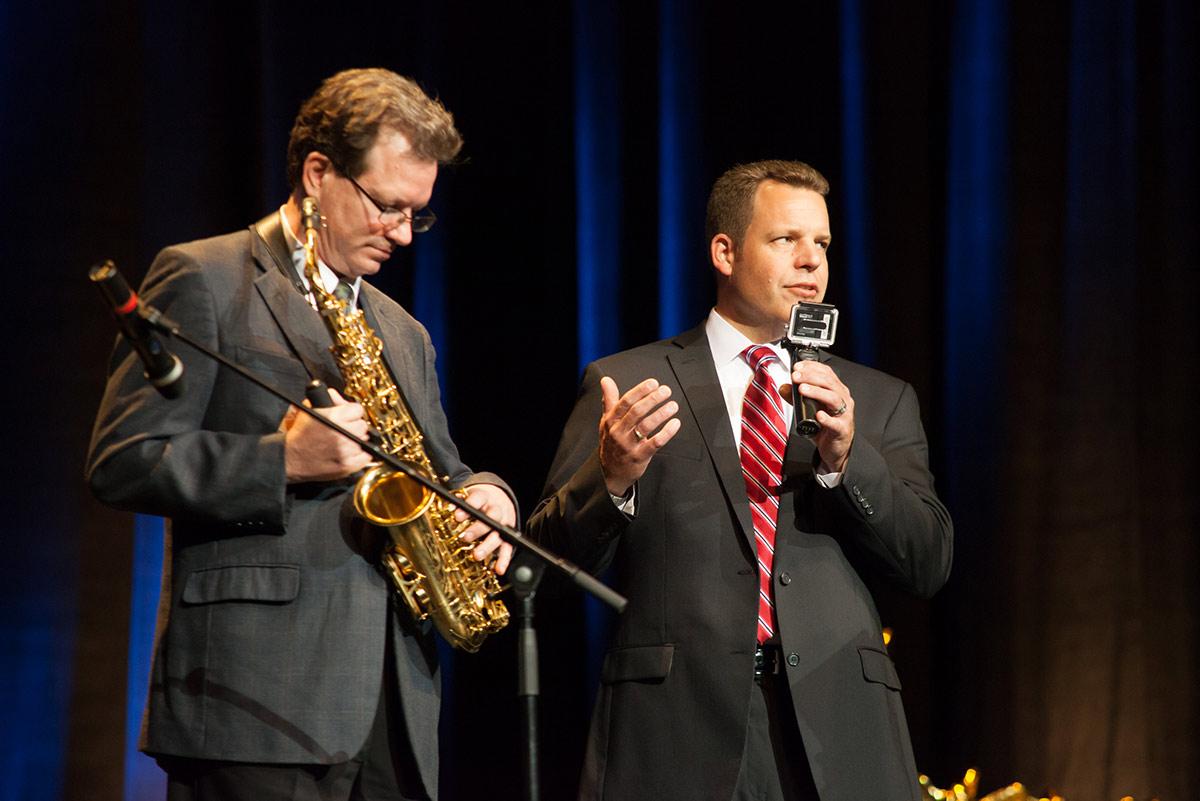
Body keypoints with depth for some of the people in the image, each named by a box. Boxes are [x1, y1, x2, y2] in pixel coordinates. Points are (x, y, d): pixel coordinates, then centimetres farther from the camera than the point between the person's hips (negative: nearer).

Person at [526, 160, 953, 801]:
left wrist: (845, 457, -10)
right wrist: (612, 477, -16)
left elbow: (930, 563, 5)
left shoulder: (880, 401, 15)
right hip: (676, 725, -2)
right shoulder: (624, 384, 7)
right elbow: (552, 556, 3)